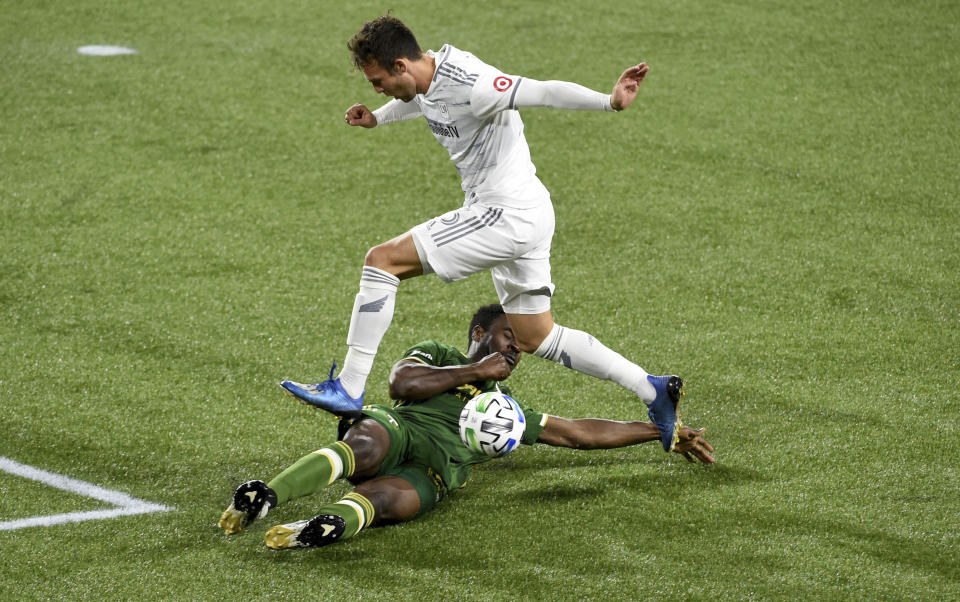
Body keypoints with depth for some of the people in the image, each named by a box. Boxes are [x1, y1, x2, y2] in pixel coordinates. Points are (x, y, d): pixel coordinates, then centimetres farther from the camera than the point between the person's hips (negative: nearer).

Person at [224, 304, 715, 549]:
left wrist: (665, 434, 41)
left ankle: (327, 527, -64)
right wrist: (475, 372, 13)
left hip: (432, 474, 2)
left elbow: (582, 433, 41)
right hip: (395, 429, -2)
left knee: (388, 500, -36)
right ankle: (264, 499, -54)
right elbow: (401, 383, 8)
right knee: (366, 446, -40)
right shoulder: (436, 355, 31)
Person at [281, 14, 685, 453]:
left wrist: (609, 102, -41)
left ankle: (349, 390, -8)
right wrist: (375, 119, 24)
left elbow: (544, 93, -29)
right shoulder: (428, 76, 7)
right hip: (521, 218, 11)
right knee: (535, 339, 18)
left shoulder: (467, 85, -22)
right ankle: (652, 391, 19)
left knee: (382, 260, -10)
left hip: (509, 215, -11)